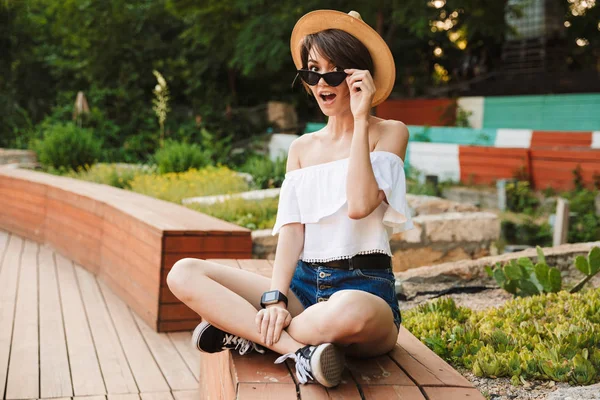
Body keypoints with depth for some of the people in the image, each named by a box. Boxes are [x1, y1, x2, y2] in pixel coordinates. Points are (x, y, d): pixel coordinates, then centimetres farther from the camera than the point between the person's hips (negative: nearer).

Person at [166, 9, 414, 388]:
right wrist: (275, 297, -14)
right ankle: (295, 347, -25)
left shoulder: (389, 133, 2)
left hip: (364, 288, -4)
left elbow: (360, 204, -17)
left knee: (350, 314, -43)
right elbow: (291, 228, 3)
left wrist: (360, 119, -11)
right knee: (184, 273, -13)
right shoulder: (301, 148, 16)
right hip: (304, 284, 5)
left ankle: (246, 331, -14)